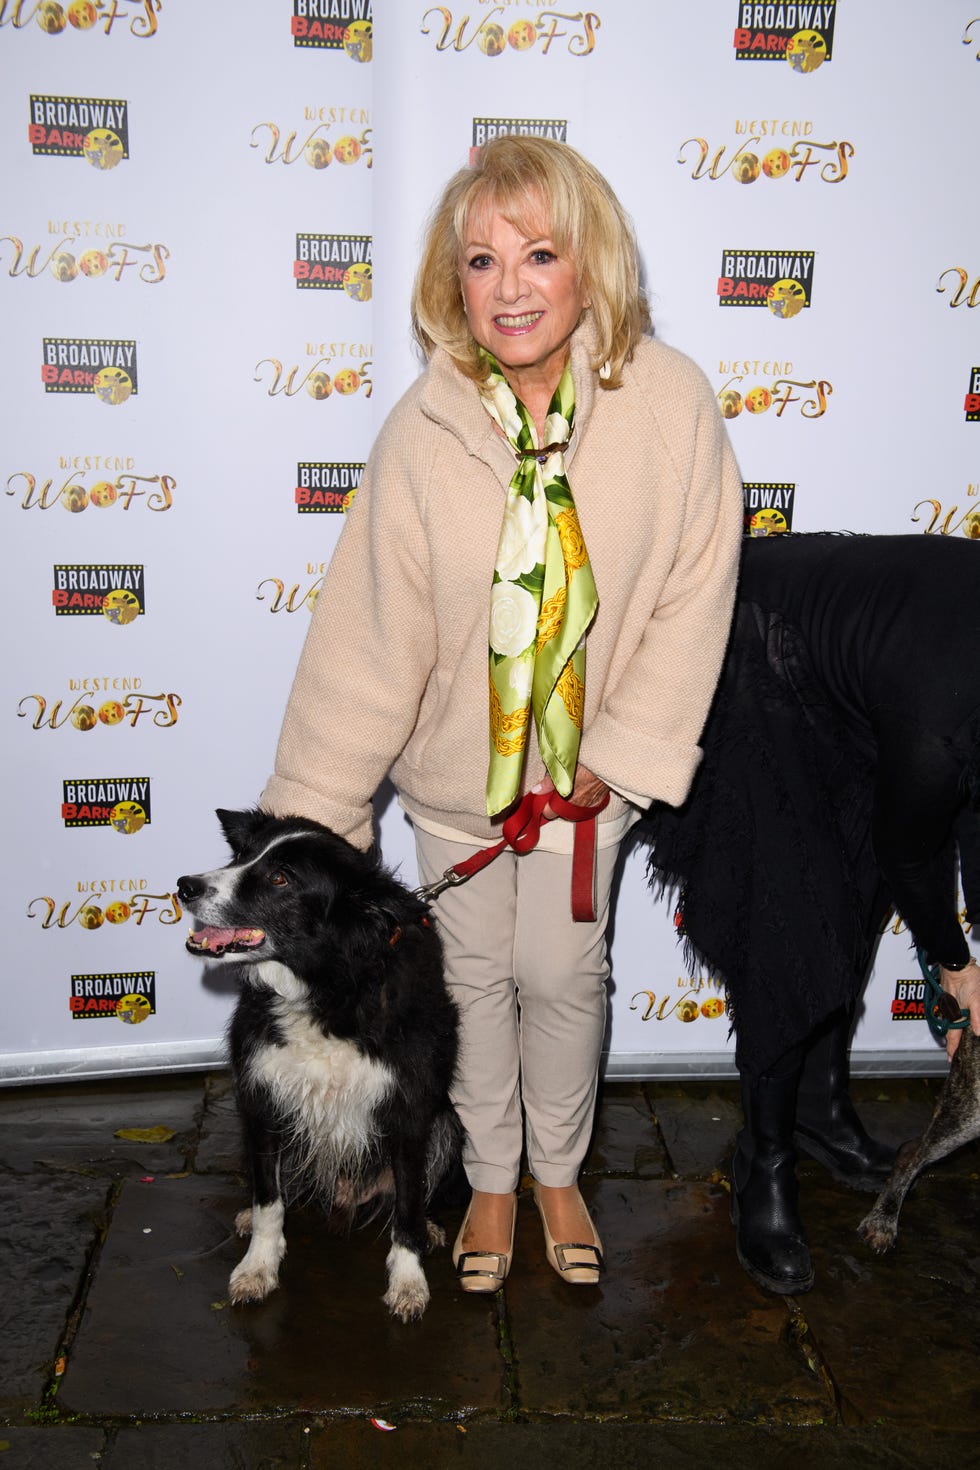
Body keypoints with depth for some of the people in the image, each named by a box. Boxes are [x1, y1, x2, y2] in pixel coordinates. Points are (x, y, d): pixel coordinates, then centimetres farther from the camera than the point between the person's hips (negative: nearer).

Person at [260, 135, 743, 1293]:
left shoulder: (670, 401, -18)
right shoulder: (423, 431, -19)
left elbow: (694, 595, -11)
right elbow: (368, 640, -16)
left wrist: (624, 753, -13)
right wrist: (310, 818, -15)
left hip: (590, 756, 0)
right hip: (454, 757, 1)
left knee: (561, 976, 10)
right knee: (474, 975, 15)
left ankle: (560, 1173, 40)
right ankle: (490, 1179, 40)